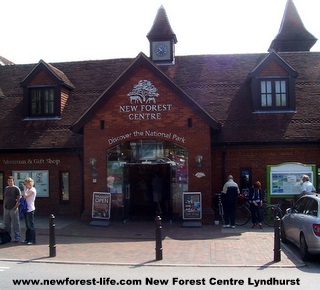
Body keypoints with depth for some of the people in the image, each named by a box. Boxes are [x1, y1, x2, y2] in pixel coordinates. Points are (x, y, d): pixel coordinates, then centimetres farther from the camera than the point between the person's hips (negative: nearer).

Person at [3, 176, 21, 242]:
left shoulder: (16, 188, -6)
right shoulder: (6, 188, 13)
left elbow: (19, 198, -9)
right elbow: (4, 198, 20)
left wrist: (16, 206, -16)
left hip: (13, 209, -6)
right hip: (6, 209, 6)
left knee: (15, 224, -2)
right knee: (6, 224, 13)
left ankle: (17, 237, 3)